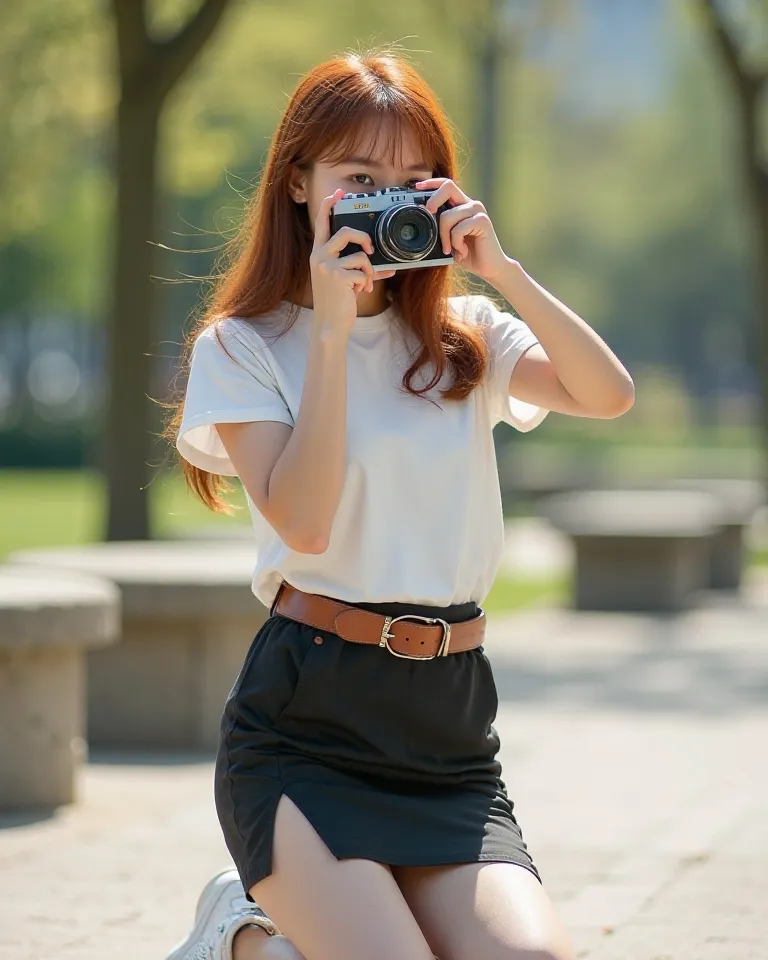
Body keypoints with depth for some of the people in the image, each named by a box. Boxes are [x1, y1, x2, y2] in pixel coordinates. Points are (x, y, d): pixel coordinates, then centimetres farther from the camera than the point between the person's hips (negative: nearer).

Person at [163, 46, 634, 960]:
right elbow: (302, 520, -15)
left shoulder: (465, 336, 12)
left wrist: (501, 269, -11)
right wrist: (333, 331, -15)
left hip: (451, 721, 5)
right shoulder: (241, 346, 0)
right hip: (304, 720, -4)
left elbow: (609, 395, -5)